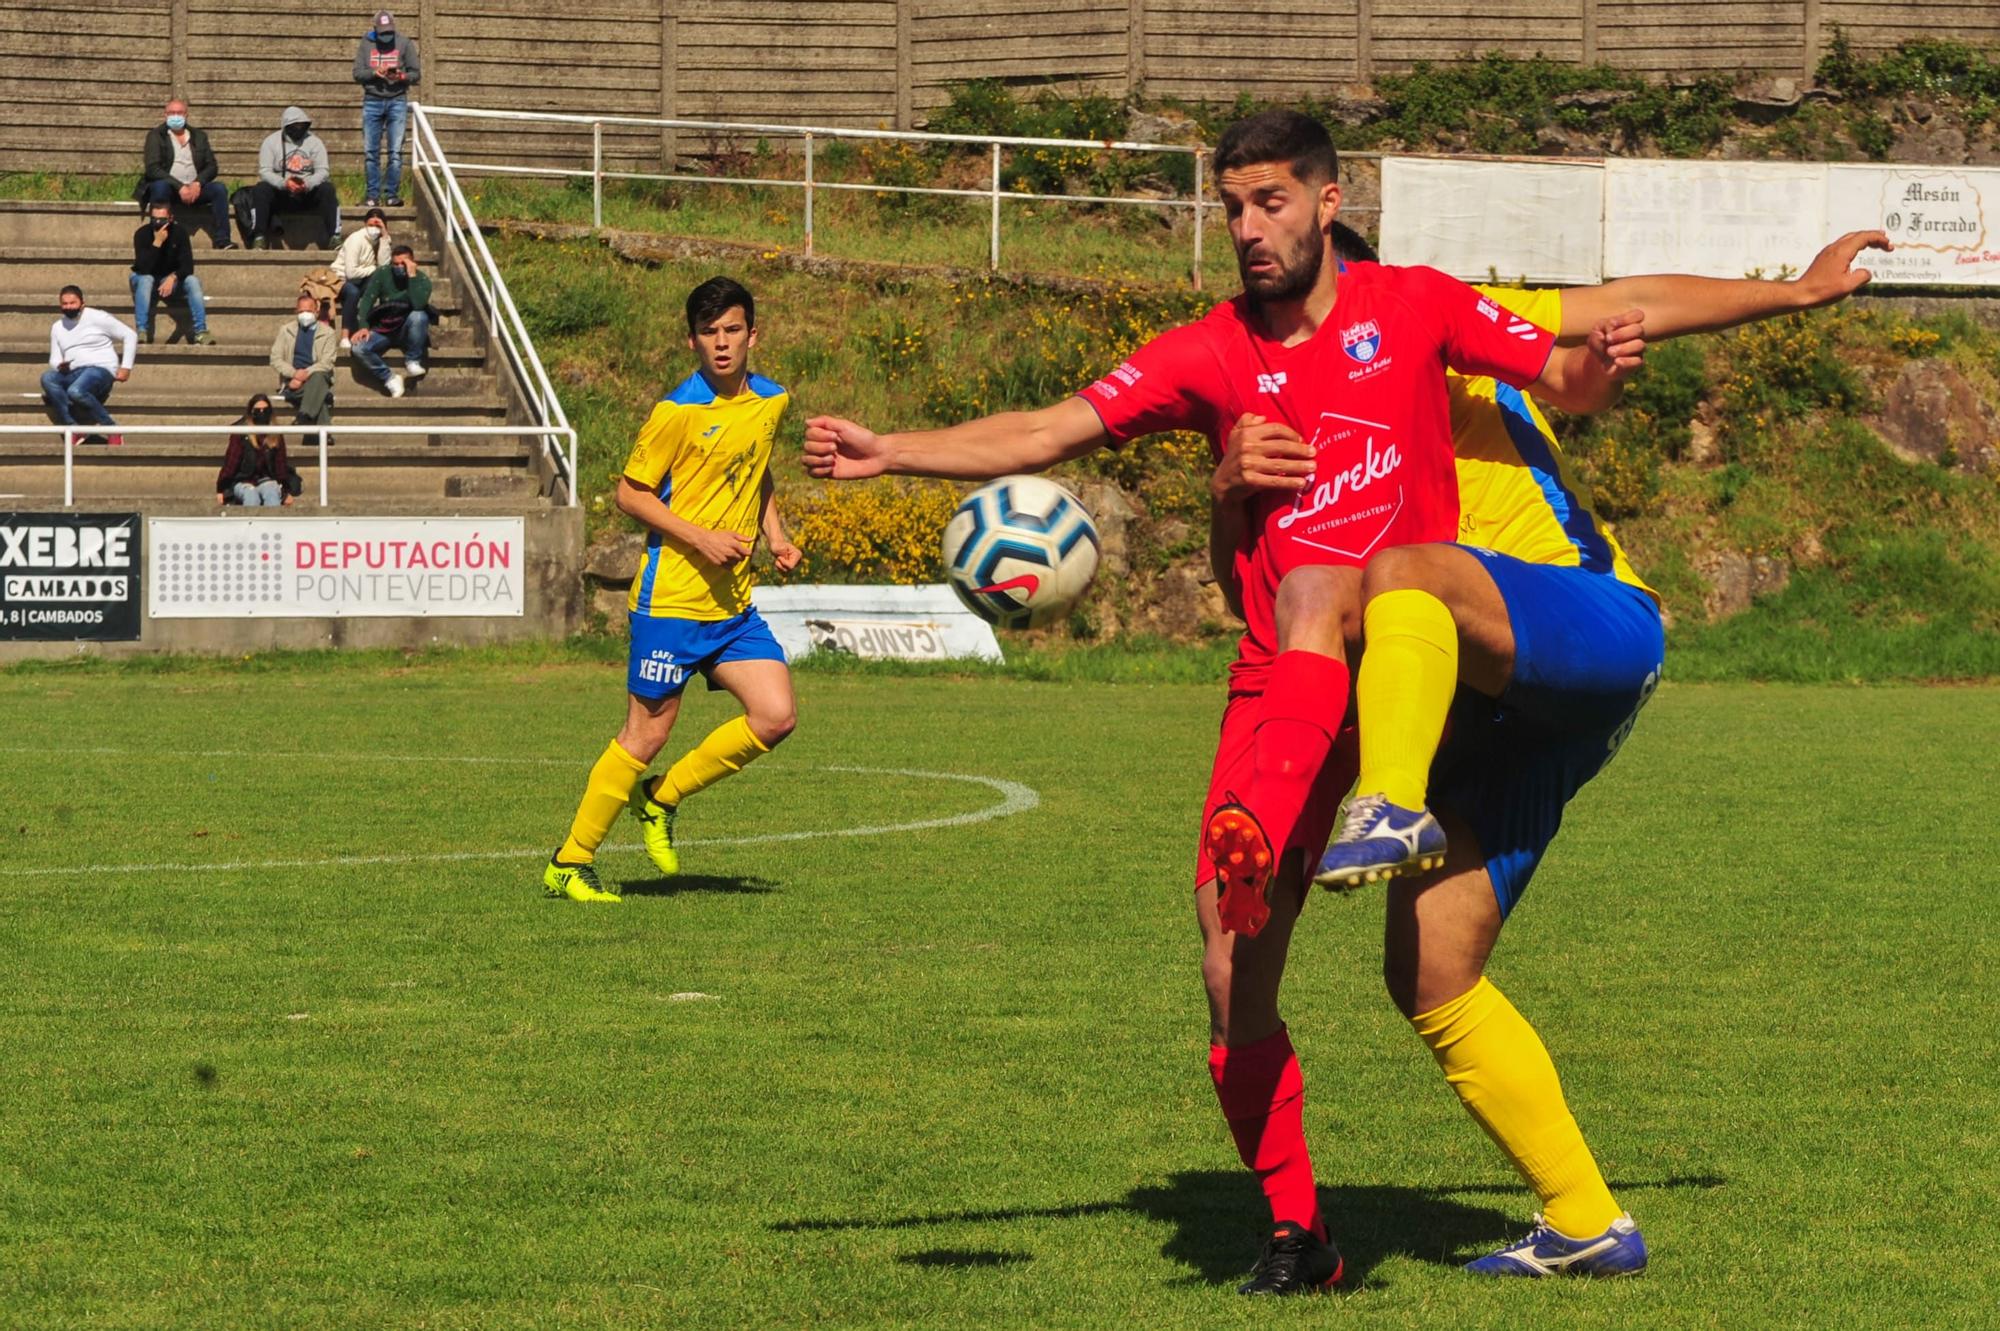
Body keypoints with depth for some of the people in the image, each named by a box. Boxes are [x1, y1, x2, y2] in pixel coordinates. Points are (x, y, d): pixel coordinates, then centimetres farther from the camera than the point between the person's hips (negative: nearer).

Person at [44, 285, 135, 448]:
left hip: (100, 369, -6)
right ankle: (73, 428, -32)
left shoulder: (97, 318, 1)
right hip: (73, 374, 6)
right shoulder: (57, 328, 17)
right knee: (47, 378, -27)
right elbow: (54, 361, 16)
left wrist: (126, 367, -5)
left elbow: (130, 336, 2)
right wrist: (60, 366, -10)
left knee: (75, 391, -38)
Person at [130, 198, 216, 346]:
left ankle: (201, 332, -33)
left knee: (192, 280, -25)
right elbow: (143, 268, -28)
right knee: (145, 280, -34)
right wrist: (157, 243, -34)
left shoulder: (179, 233, -10)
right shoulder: (142, 234, -17)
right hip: (148, 283, -2)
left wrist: (173, 278, -35)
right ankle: (142, 332, -42)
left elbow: (188, 267, -16)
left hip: (171, 282, 2)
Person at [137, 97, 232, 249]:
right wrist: (179, 187, -19)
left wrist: (198, 183, -12)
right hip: (168, 187, -3)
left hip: (194, 189, 3)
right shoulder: (155, 135, 4)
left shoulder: (199, 136, 17)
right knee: (161, 186, -36)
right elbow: (152, 168, -8)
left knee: (220, 188, -22)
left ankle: (222, 241, -26)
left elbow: (211, 167, 10)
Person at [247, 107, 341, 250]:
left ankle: (334, 237, -31)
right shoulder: (271, 142, 2)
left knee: (327, 189, -28)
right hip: (280, 193, -1)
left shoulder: (314, 142, 5)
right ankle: (259, 238, -32)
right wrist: (284, 183, -27)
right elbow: (265, 172, -7)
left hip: (308, 193, 1)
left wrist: (307, 184, -26)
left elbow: (323, 171, -4)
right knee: (261, 189, -30)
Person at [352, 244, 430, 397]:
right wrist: (363, 326, -25)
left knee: (418, 316, -37)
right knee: (359, 348, -27)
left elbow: (418, 305, -31)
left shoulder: (422, 280, -12)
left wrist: (412, 276, -29)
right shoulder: (382, 274, -6)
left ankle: (412, 362, -18)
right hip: (384, 330, 2)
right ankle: (390, 379, -14)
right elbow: (367, 299, -11)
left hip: (408, 330, -2)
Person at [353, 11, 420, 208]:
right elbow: (357, 73, 2)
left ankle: (393, 195, -2)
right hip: (372, 101, 1)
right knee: (371, 152, 2)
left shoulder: (405, 44, 3)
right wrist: (374, 73, -17)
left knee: (395, 152, -6)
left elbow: (416, 74, 3)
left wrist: (402, 76, -17)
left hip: (397, 101, -1)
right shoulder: (366, 44, 7)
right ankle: (373, 196, 6)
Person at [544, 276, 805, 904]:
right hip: (672, 598, -6)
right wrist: (701, 539, -18)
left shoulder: (771, 402, 7)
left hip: (734, 602, 6)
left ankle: (660, 799, 15)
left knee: (776, 717, -5)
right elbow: (630, 492, -8)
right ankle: (569, 864, 10)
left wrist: (774, 533, 10)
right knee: (647, 734, -3)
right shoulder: (678, 411, -13)